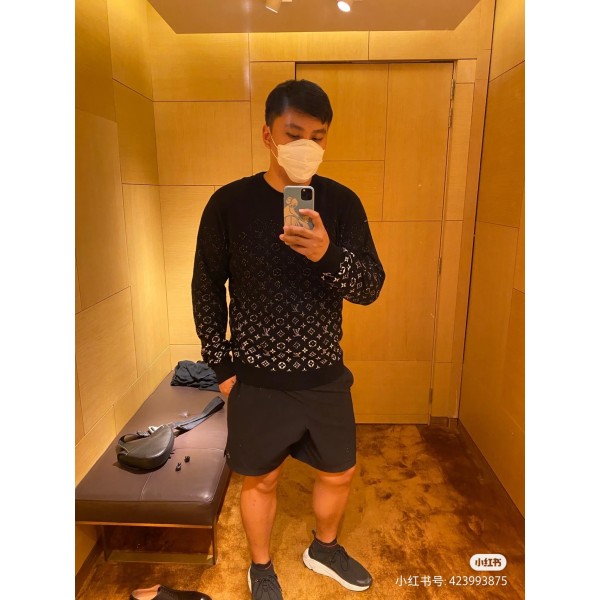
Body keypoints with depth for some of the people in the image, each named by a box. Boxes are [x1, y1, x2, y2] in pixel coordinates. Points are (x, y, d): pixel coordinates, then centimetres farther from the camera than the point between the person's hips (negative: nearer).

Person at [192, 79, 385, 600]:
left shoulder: (341, 202, -5)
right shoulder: (229, 203, -11)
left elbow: (371, 287, -10)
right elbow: (207, 288, -3)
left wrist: (328, 255, -31)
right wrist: (221, 367, -3)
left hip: (326, 376, 3)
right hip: (258, 379, -2)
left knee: (339, 474, 20)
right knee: (262, 481, 17)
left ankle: (324, 548, 52)